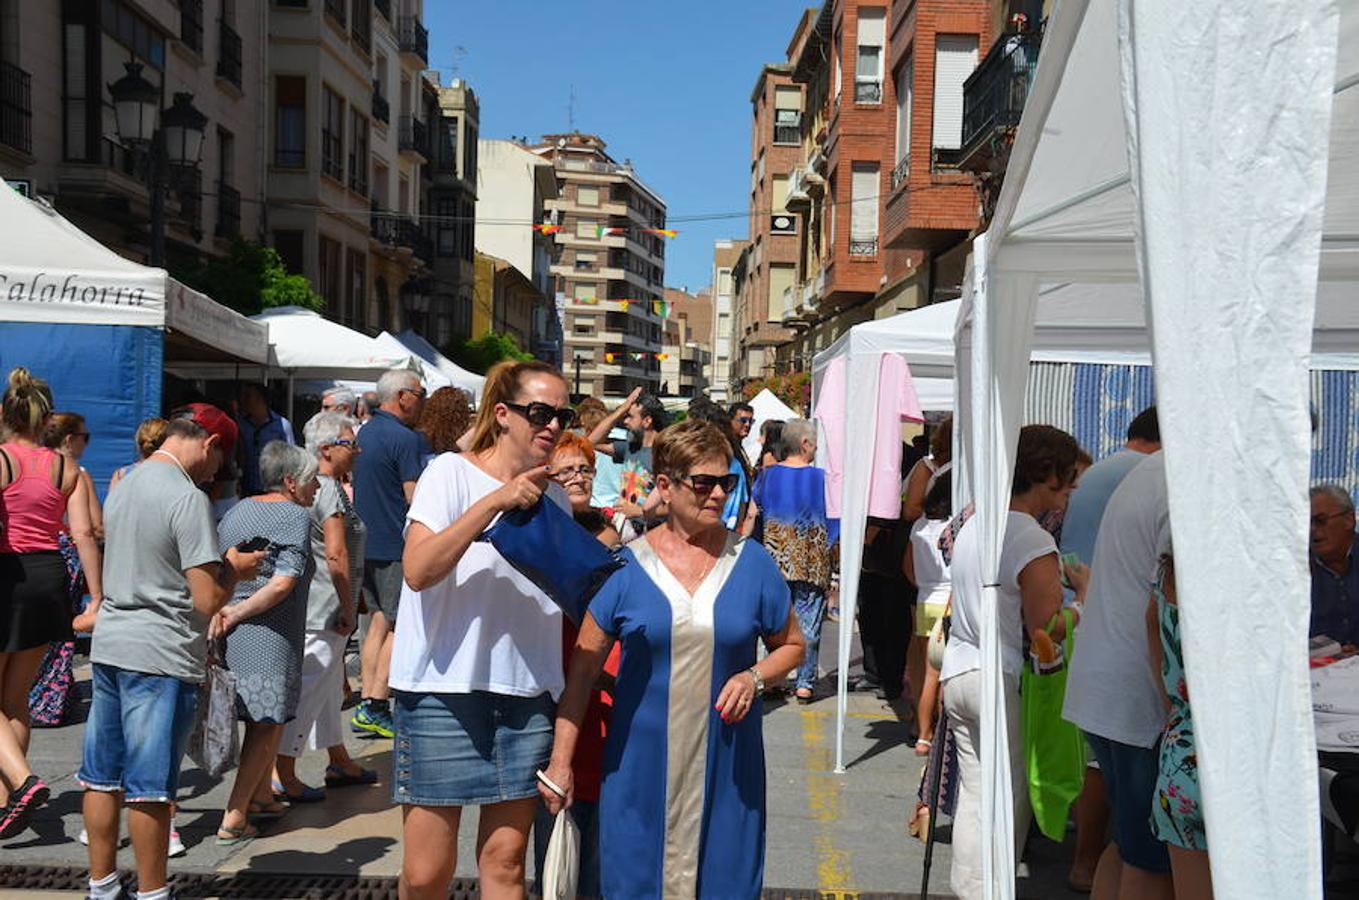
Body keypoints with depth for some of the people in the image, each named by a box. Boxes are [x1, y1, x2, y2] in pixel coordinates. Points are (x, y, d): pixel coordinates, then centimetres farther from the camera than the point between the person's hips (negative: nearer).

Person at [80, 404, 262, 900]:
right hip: (160, 656, -8)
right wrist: (235, 569, 1)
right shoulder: (188, 499, -16)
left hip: (108, 646, 8)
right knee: (149, 787, 3)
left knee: (103, 778, 15)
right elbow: (208, 600, -18)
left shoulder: (123, 486, 11)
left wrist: (218, 562, 16)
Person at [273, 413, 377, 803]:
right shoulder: (331, 491, -17)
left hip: (311, 604, 10)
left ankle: (339, 762, 30)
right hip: (325, 608, -10)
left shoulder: (312, 487, 13)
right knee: (310, 686, -4)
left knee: (330, 682, 18)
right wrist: (348, 608, -15)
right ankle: (283, 775, 1)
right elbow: (336, 557, -22)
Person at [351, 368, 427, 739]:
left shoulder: (364, 433, 14)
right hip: (396, 545, -9)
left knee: (378, 623, 12)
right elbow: (416, 499, -17)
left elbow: (354, 489, 20)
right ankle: (375, 706, -2)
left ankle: (367, 706, 13)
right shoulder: (406, 438, -14)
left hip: (366, 542, 9)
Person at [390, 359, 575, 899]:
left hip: (527, 693, 5)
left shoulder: (553, 496, 12)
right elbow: (418, 571, -19)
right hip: (444, 687, -4)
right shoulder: (452, 473, -5)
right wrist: (496, 501, -23)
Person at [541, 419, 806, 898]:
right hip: (642, 763, 0)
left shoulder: (752, 563, -1)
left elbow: (791, 645, 10)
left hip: (726, 766, 1)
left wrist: (754, 676, -10)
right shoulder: (626, 566, -5)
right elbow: (583, 665, -2)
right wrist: (560, 761, -4)